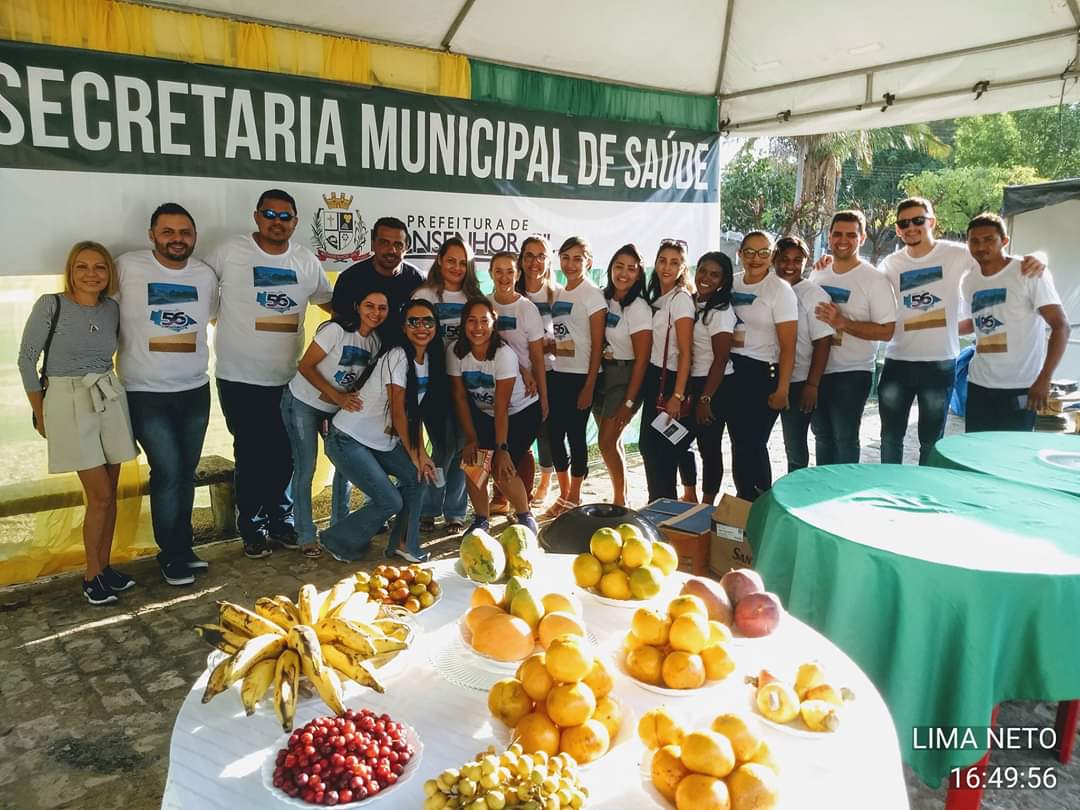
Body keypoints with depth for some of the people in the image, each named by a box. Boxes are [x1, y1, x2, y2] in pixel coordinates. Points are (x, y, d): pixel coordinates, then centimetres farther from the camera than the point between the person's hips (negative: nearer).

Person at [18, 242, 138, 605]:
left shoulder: (112, 309, 3)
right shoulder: (50, 305, -9)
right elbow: (27, 360, -3)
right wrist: (40, 415, 0)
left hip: (111, 401, 4)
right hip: (69, 404, -4)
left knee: (110, 493, 8)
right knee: (100, 495, -6)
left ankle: (104, 565, 22)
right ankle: (92, 576, 9)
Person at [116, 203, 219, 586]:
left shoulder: (206, 275, 3)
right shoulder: (127, 268, -9)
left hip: (195, 392, 4)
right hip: (146, 395, -4)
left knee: (187, 472, 13)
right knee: (168, 473, -7)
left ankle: (182, 547, 29)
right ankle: (171, 556, 12)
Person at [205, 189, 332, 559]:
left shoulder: (307, 261, 6)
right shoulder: (230, 251, -4)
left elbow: (328, 300, 18)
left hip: (288, 377, 3)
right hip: (239, 376, -3)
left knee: (284, 454, 10)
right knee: (251, 455, 5)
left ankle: (280, 519, 27)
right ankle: (252, 526, 21)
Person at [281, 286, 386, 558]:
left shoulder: (377, 340, -5)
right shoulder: (336, 330, -24)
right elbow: (305, 366, -21)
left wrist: (353, 398, -16)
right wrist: (337, 396, -28)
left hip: (338, 408, 6)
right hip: (303, 403, -6)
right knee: (305, 467, -3)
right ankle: (306, 537, 9)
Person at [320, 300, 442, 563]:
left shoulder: (430, 359, 3)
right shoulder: (397, 356, -22)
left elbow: (416, 411, 5)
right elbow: (398, 412, -19)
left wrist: (421, 453, -4)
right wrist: (414, 456, -10)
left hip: (382, 440, 8)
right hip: (348, 439, -8)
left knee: (418, 477, -6)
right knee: (390, 501, -13)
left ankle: (403, 544, 12)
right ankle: (337, 542, 10)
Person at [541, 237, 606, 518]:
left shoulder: (592, 294, -7)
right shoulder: (558, 294, 12)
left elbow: (597, 344, -10)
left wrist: (589, 386, -14)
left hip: (580, 375, -6)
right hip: (557, 373, 6)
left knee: (576, 434, 0)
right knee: (554, 432, 7)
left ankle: (574, 499, 15)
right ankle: (563, 495, 23)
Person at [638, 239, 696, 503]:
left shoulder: (681, 298, -12)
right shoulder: (656, 298, 12)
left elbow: (685, 352, -17)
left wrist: (678, 396, -22)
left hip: (669, 381, -8)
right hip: (653, 379, 8)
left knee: (661, 451, -1)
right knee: (647, 444, 13)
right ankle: (657, 503, 27)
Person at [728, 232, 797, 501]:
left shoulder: (780, 290, -7)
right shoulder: (732, 284, 8)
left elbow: (788, 346, -10)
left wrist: (782, 389, -14)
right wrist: (729, 340, 2)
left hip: (763, 373, -5)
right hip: (731, 370, 5)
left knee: (752, 444, -4)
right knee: (738, 442, 8)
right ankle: (744, 503, 21)